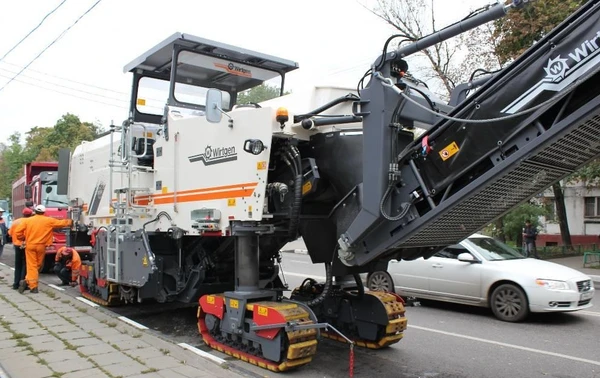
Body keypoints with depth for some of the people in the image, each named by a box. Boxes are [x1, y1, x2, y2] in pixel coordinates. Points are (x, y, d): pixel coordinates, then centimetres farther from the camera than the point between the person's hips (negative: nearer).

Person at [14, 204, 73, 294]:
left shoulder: (28, 220, 1)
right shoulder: (49, 221, -2)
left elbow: (17, 232, -1)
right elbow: (61, 222, 7)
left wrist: (23, 238, 17)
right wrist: (70, 222, 25)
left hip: (30, 245, 1)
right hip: (41, 246, -1)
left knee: (32, 266, 1)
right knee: (38, 265, 14)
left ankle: (33, 286, -8)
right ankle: (27, 281, 2)